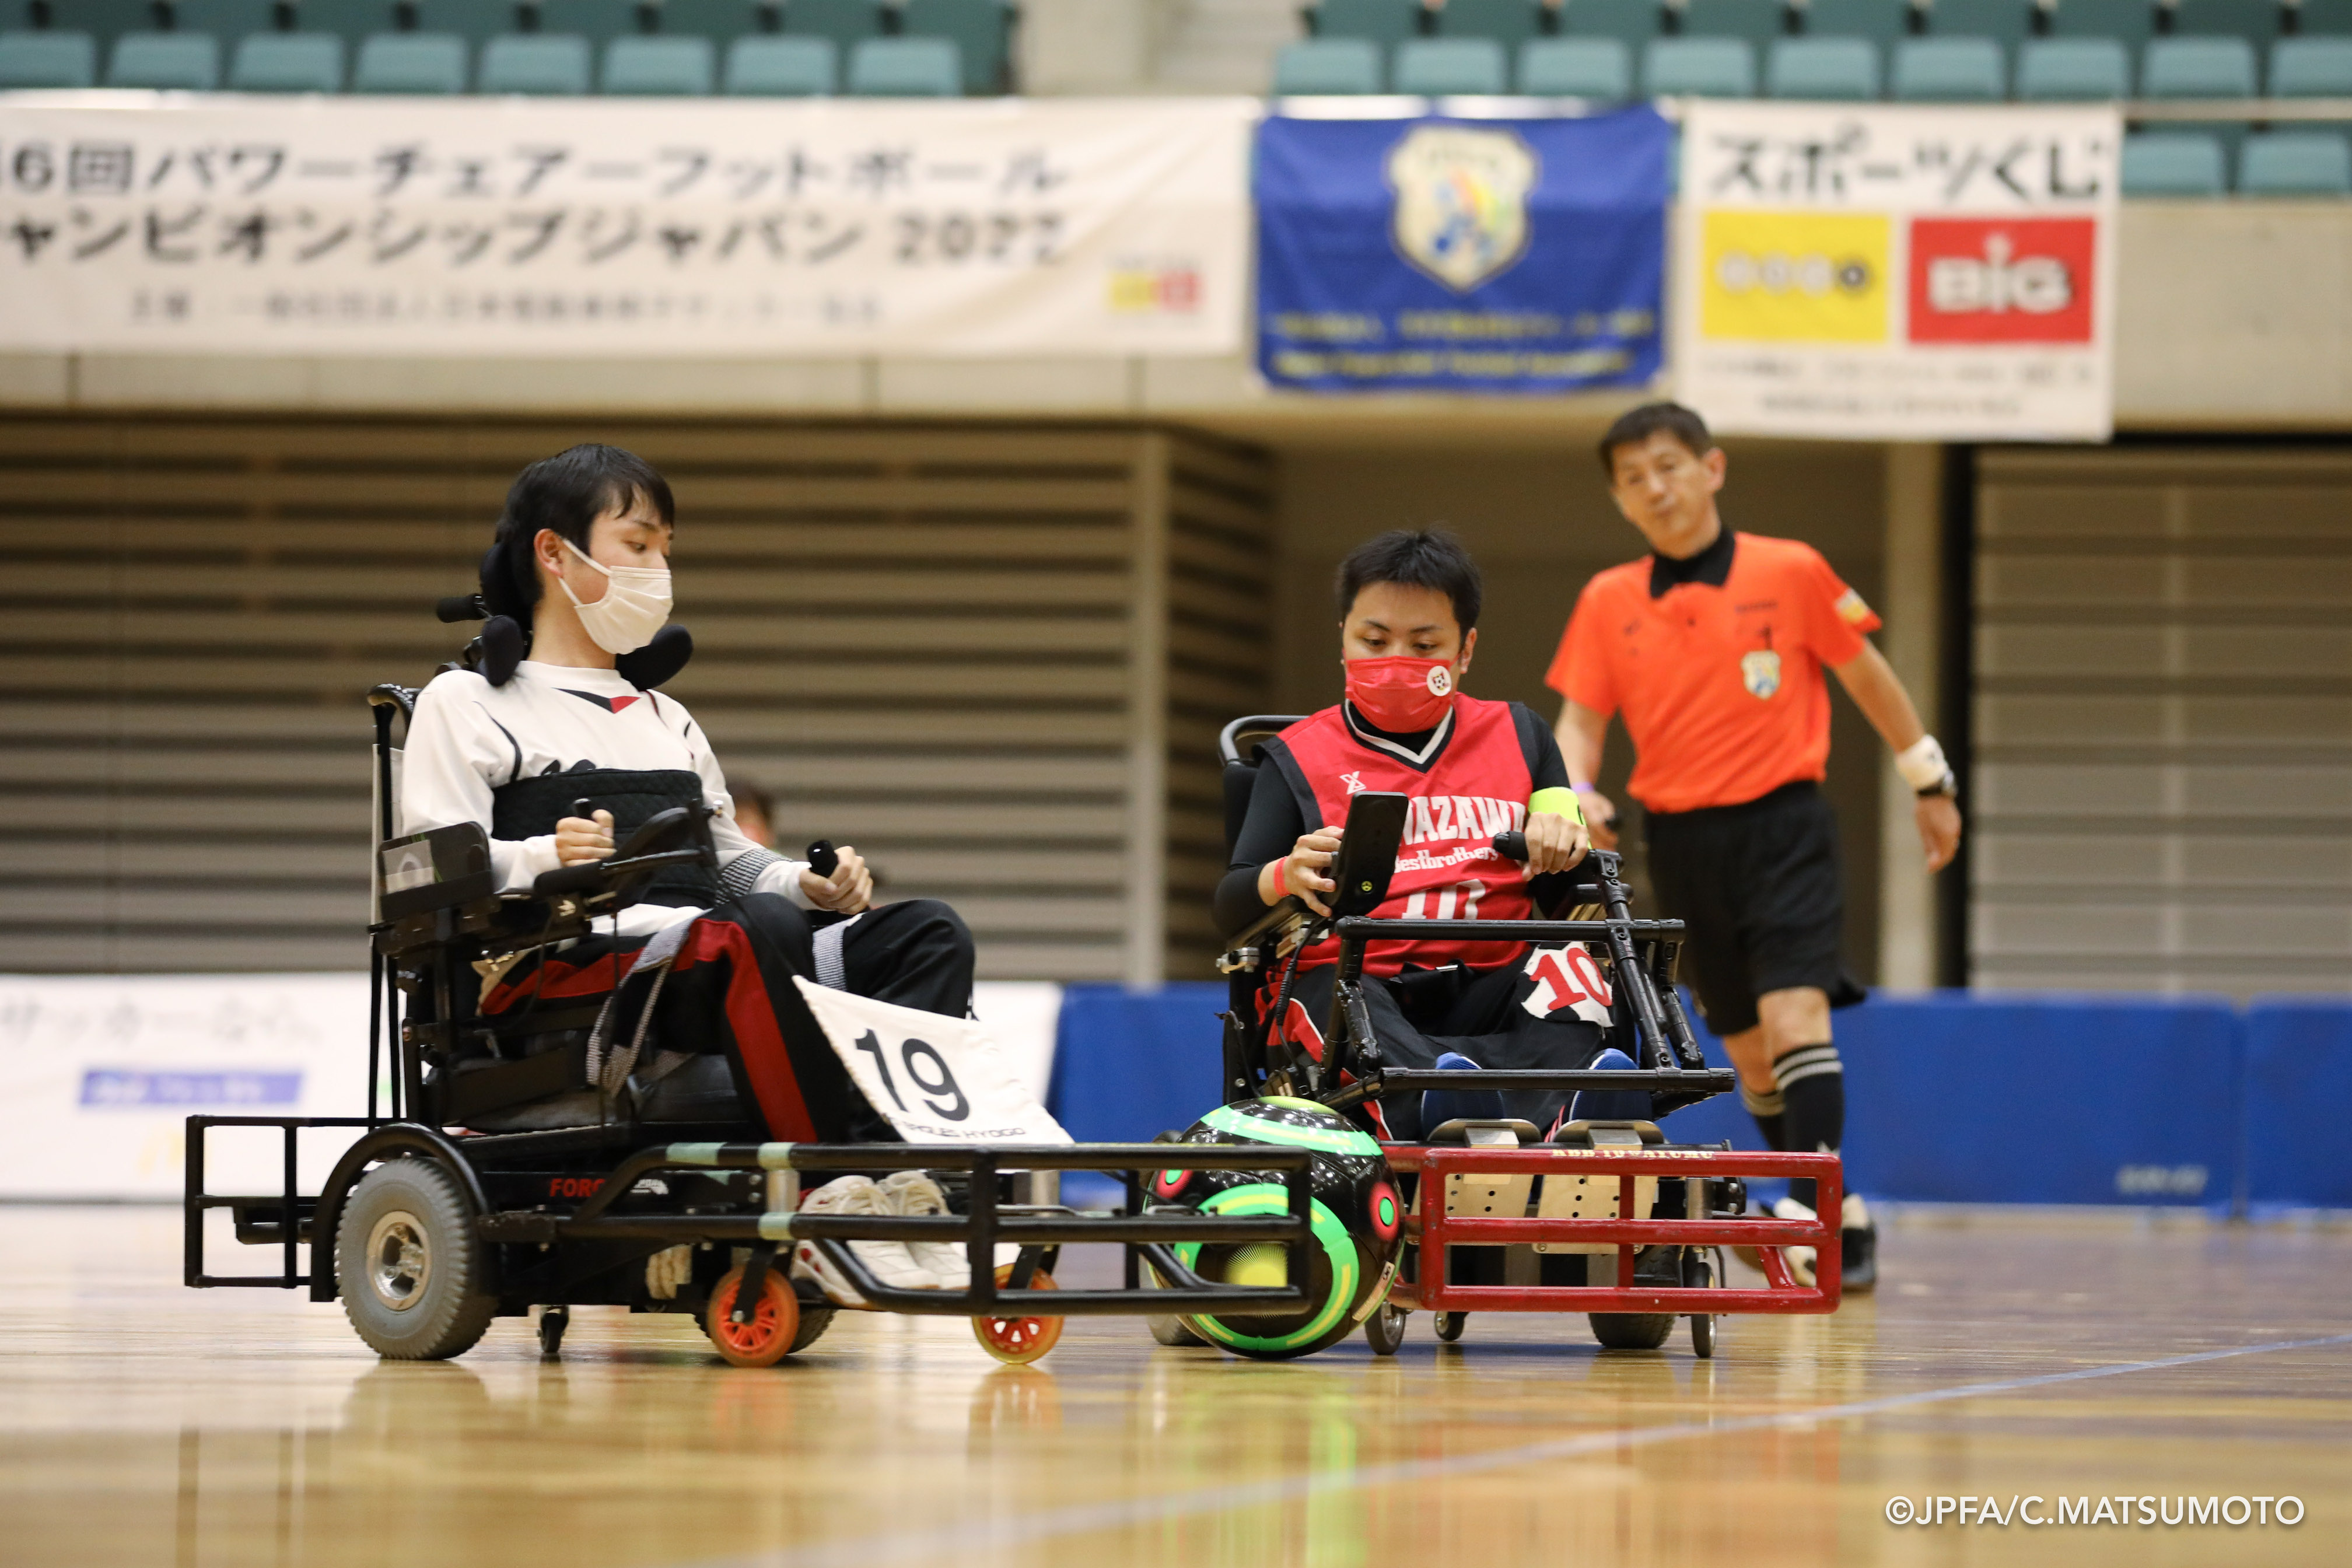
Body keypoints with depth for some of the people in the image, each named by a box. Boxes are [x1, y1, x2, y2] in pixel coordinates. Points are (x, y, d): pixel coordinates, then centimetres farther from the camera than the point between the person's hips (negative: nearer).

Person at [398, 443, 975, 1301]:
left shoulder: (667, 718, 37)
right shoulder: (466, 704, 14)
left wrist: (806, 882, 9)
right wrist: (543, 860, -21)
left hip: (699, 945, 7)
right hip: (574, 958, -7)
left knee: (930, 933, -17)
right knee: (760, 931, -38)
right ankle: (837, 1198, -45)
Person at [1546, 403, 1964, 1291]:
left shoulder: (1790, 573, -4)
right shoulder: (1608, 602, 4)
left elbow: (1867, 677, 7)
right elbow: (1578, 722, 4)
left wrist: (1929, 781, 13)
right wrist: (1576, 793, -17)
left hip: (1782, 826, -4)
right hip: (1679, 843, 4)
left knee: (1794, 1016, -20)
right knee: (1748, 1048, 9)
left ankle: (1824, 1219, -22)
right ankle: (1834, 1224, 23)